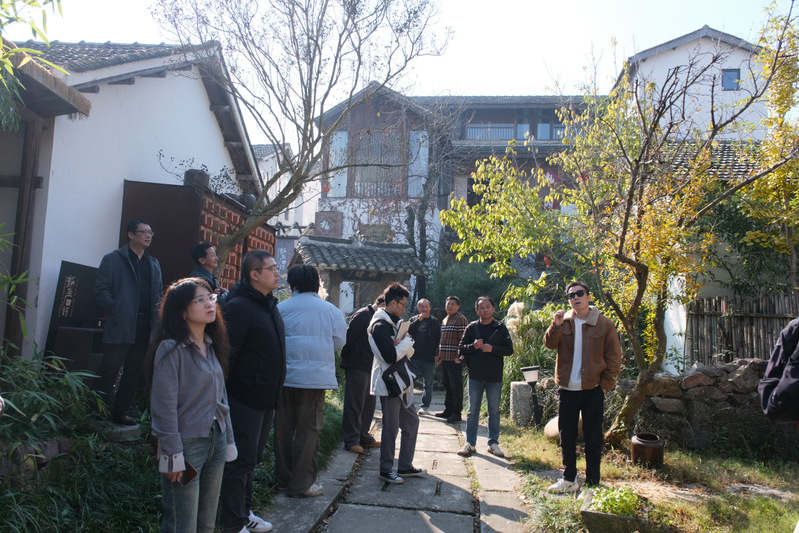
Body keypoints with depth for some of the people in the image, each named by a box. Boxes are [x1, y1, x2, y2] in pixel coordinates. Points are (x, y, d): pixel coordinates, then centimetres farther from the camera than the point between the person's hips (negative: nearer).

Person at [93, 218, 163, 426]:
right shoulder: (113, 259, 2)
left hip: (144, 328, 6)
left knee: (134, 373, 11)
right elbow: (101, 289, -4)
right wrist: (116, 310, -13)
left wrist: (157, 315, 3)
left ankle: (121, 412, 22)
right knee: (109, 372, -3)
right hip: (120, 327, -6)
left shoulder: (154, 264, 19)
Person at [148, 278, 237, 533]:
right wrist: (173, 454, -16)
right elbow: (164, 406, -15)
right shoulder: (171, 349, -14)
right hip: (187, 444, -7)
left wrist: (228, 440, 12)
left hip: (215, 442, 7)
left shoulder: (211, 346, 9)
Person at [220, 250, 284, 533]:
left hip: (266, 400, 9)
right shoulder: (238, 307, -18)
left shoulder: (269, 305, 12)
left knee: (251, 459, 19)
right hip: (245, 400, -9)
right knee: (241, 461, 0)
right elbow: (226, 355, -22)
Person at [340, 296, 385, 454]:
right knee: (354, 405, -3)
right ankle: (351, 441, 5)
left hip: (369, 368, 9)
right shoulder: (363, 315, -12)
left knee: (369, 404, 13)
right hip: (356, 367, -9)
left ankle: (364, 437, 24)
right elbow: (349, 336, -17)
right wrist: (345, 357, -12)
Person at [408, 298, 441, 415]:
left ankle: (425, 405, 16)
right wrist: (419, 320, -15)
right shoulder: (413, 320, 9)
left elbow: (439, 339, 5)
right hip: (415, 356, 0)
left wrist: (437, 354, -4)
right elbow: (408, 331, -10)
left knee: (428, 383, 6)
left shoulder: (435, 321, 7)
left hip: (429, 357, 0)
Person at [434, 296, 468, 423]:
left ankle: (457, 413, 1)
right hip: (445, 358, 8)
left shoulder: (461, 319, -7)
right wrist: (438, 354, 18)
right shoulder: (444, 320, 19)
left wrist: (459, 356, -19)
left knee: (456, 386, -4)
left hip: (455, 359, -8)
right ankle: (448, 410, 21)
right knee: (447, 385, 13)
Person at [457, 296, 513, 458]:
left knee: (494, 411, 8)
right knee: (473, 411, 6)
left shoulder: (500, 328, 2)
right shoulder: (472, 328, 4)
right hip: (475, 375, 0)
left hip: (495, 376, 0)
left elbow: (509, 349, -2)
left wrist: (492, 348, -17)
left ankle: (493, 443, 19)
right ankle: (470, 443, 14)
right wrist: (473, 346, -14)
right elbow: (462, 347, 5)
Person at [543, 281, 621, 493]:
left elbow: (614, 358, 0)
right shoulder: (564, 321, 4)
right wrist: (555, 326, -25)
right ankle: (569, 479, 25)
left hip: (593, 390, -2)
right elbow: (549, 344, -8)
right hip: (567, 389, 2)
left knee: (593, 439, 6)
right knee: (566, 436, 11)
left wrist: (605, 385, -5)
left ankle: (592, 482, 18)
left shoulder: (604, 324, -2)